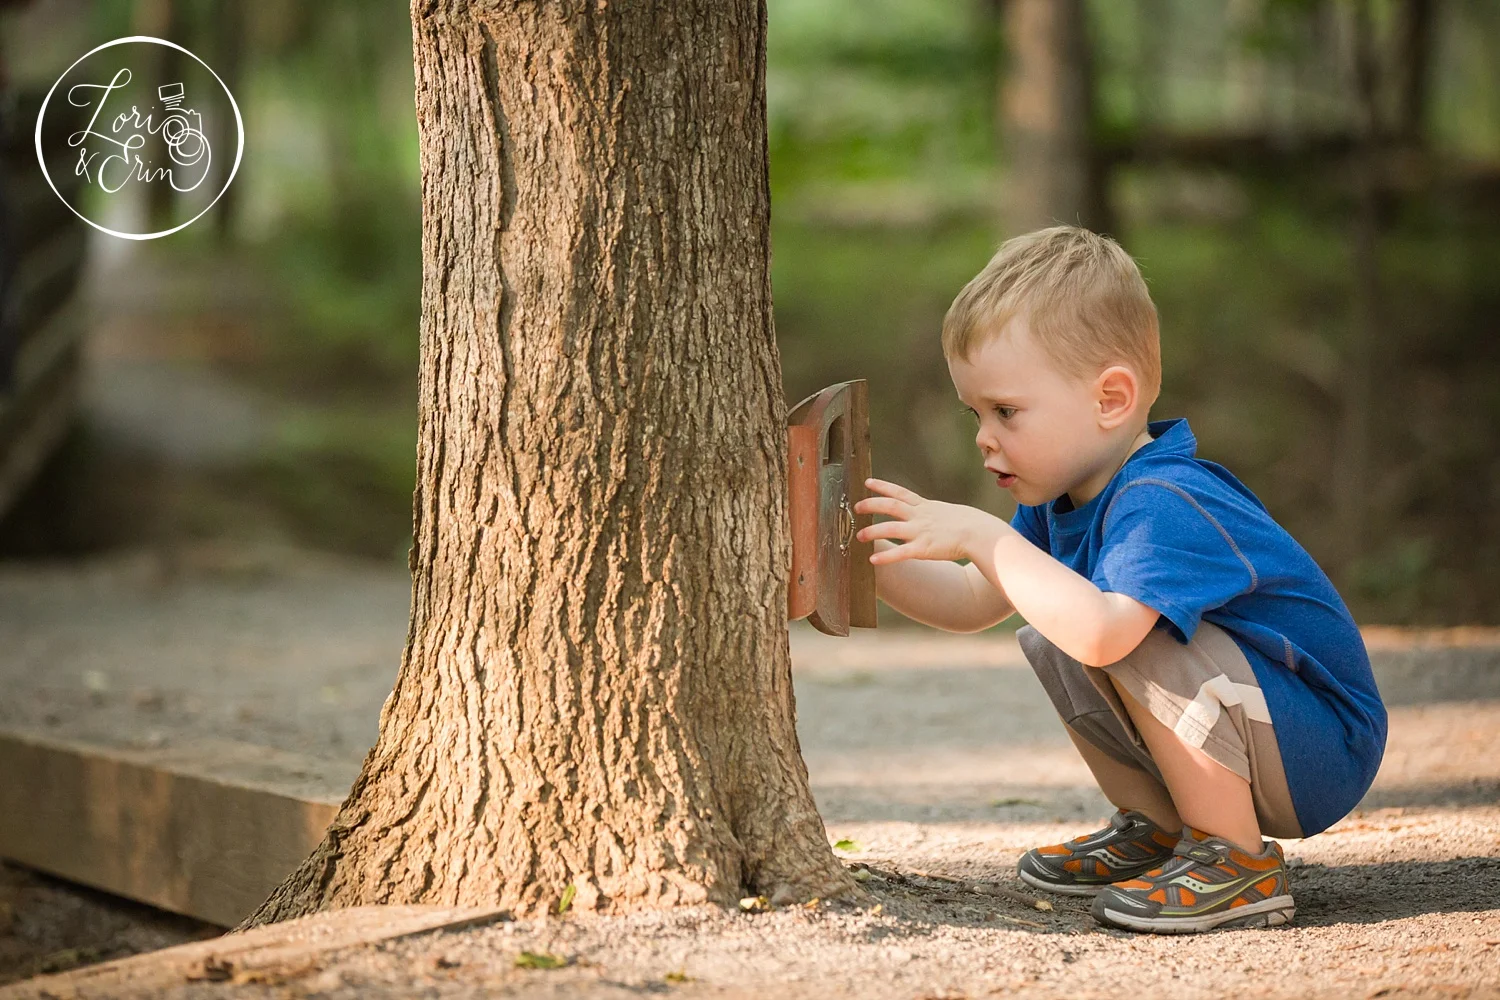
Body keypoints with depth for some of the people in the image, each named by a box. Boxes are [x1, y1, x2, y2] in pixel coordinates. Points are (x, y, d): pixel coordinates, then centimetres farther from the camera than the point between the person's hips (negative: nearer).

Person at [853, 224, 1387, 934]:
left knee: (1132, 639, -29)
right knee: (1047, 645, 7)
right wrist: (870, 560, -5)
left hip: (1325, 758, -9)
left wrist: (983, 537, -39)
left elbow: (1101, 631, -46)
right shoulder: (1068, 494, 2)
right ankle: (1157, 828, 17)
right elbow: (971, 605, 11)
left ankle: (1242, 863, -16)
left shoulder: (1164, 506, -28)